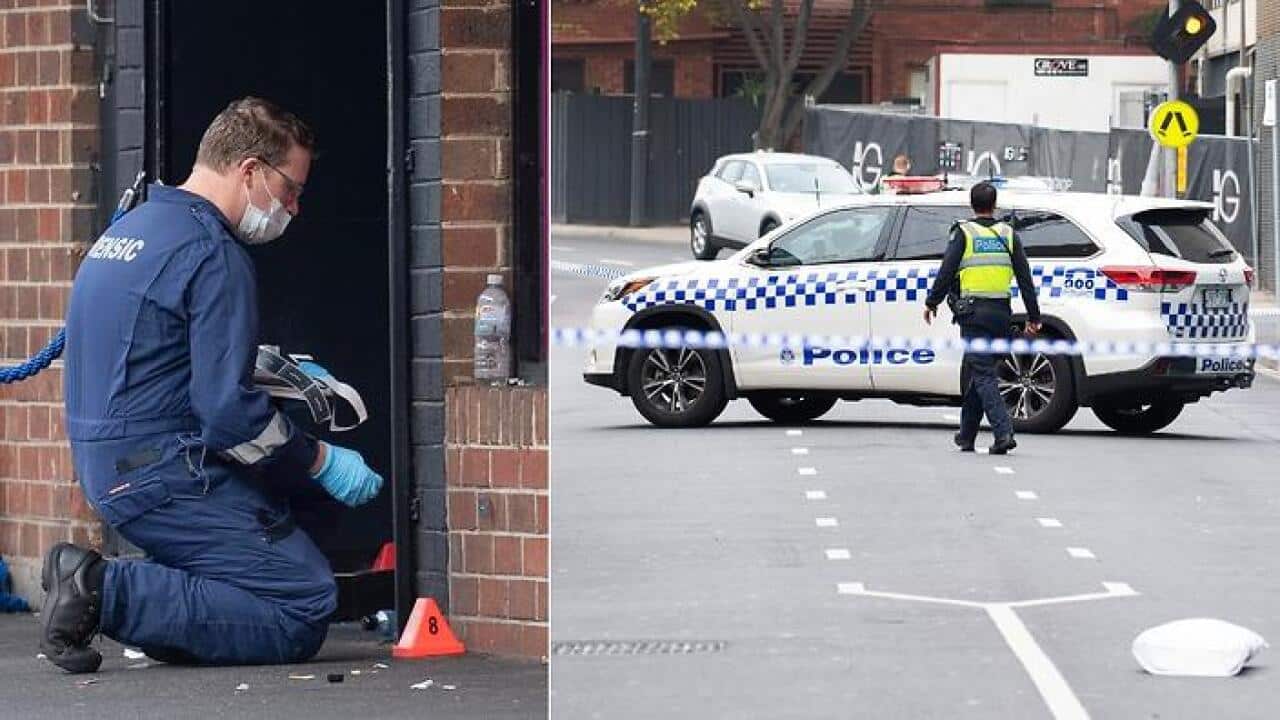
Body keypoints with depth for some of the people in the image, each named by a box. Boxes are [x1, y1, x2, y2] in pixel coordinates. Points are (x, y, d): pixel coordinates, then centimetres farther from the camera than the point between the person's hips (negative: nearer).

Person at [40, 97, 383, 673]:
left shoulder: (128, 230, 16)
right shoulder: (213, 253, -14)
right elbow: (229, 413, -19)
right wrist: (323, 462, -6)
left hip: (107, 468, 10)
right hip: (167, 476, -10)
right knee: (306, 611, -10)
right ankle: (109, 594, -16)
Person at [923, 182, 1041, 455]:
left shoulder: (964, 233, -3)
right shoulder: (1007, 235, 9)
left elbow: (946, 271, -7)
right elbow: (1025, 278, 9)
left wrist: (932, 303, 5)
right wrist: (1033, 317, 13)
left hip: (972, 312, -4)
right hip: (1001, 314, 5)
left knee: (983, 375, -7)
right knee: (980, 372, 15)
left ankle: (1003, 432, -22)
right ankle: (966, 435, 23)